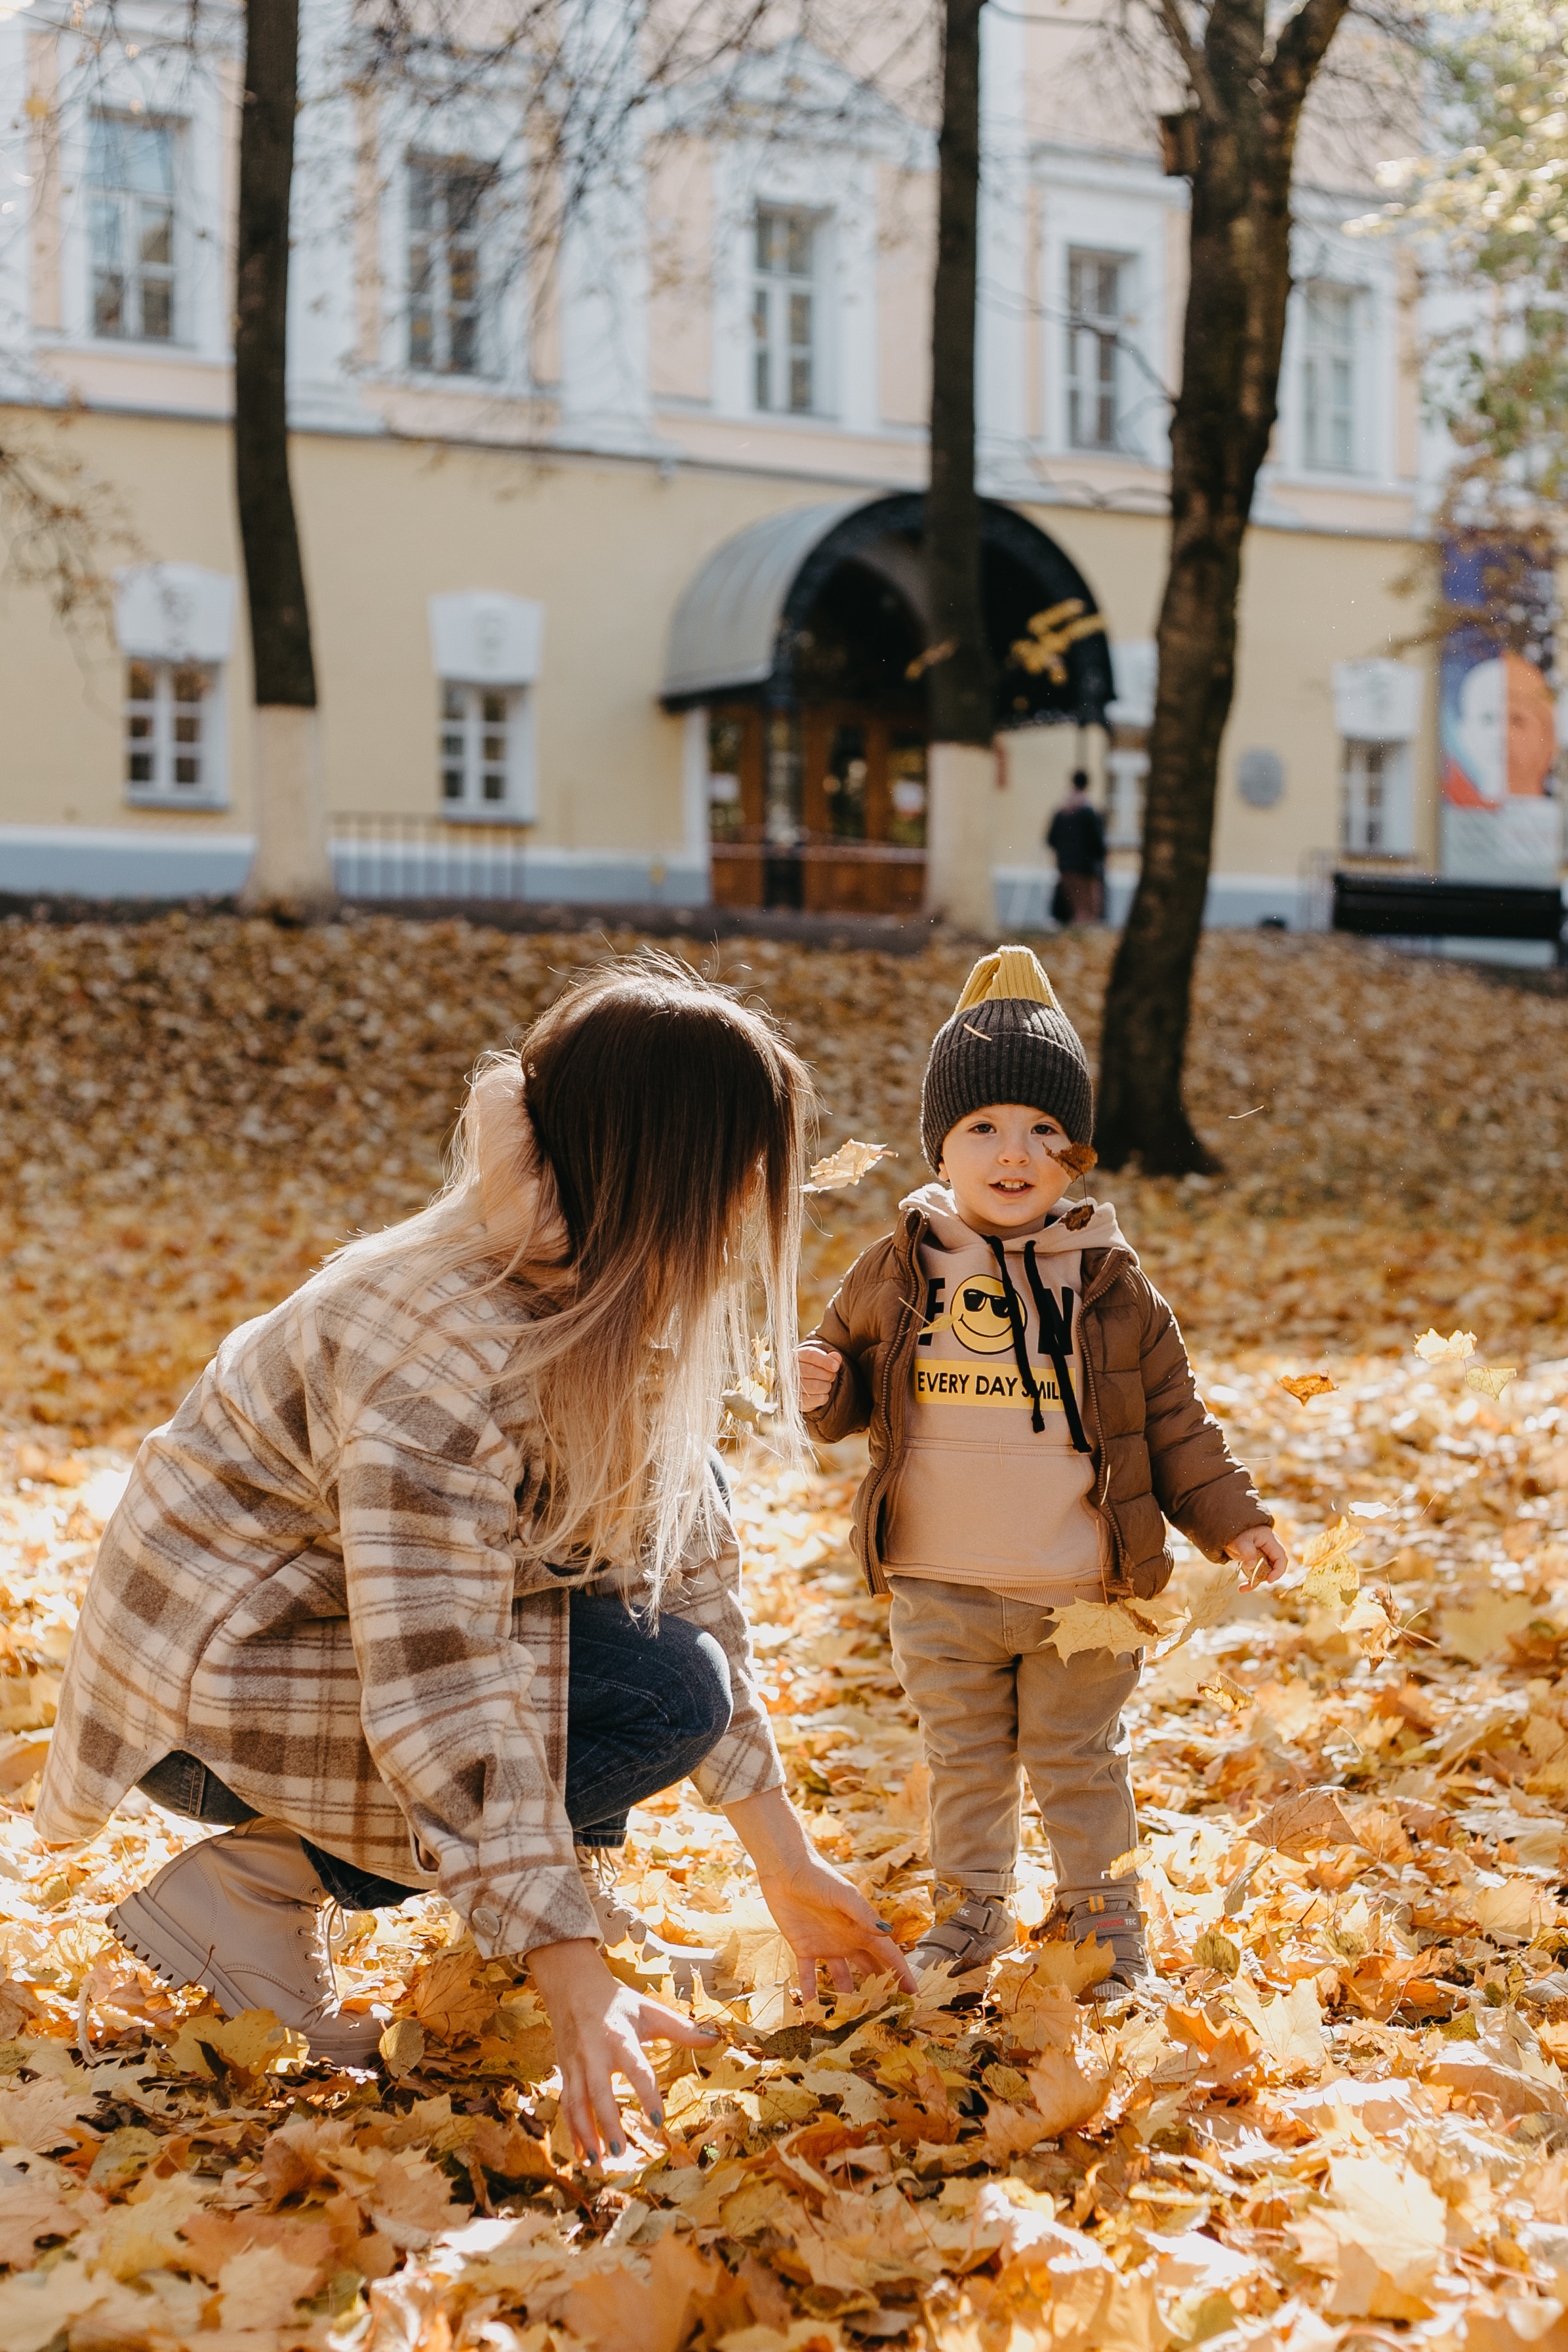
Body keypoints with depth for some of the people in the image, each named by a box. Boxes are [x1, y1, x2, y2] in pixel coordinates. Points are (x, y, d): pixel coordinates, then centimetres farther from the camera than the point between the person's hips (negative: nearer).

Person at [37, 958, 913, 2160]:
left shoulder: (618, 1301, -4)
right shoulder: (445, 1351, -31)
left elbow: (687, 1565, -1)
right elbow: (438, 1690, -34)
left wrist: (787, 1859, -2)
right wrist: (574, 1983, -34)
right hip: (219, 1678, -9)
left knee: (670, 1522, 1)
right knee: (659, 1692, -20)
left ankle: (563, 1862, 5)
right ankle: (265, 1877, -9)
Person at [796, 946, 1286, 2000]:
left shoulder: (1114, 1286, -4)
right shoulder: (897, 1272, -2)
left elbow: (1173, 1418, 4)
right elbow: (848, 1371, 10)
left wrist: (1231, 1518, -1)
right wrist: (824, 1387, -12)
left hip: (1081, 1593, -1)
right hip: (940, 1589, 1)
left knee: (1079, 1761, 11)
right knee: (964, 1762, 14)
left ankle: (1103, 1918, 28)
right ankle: (972, 1911, 31)